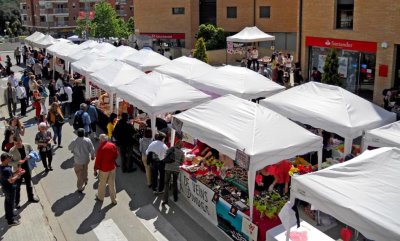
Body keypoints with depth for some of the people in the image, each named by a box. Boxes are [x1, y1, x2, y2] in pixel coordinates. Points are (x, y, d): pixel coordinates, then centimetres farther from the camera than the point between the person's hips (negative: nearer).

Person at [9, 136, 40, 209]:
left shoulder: (27, 146, -12)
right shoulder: (12, 150, -20)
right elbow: (10, 162, -15)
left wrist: (29, 156, -17)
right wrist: (18, 162, -31)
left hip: (27, 169, 3)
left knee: (29, 184, 22)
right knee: (17, 187, 9)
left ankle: (31, 197, 42)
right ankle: (17, 202, 26)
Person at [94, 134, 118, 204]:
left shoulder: (101, 148, -22)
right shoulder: (112, 145, -7)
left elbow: (98, 160, -16)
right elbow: (116, 155, 5)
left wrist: (95, 169, -5)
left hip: (104, 168, -4)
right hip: (112, 167, 4)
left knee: (102, 183, 17)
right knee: (112, 184, 14)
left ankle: (100, 197, 36)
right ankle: (114, 200, 22)